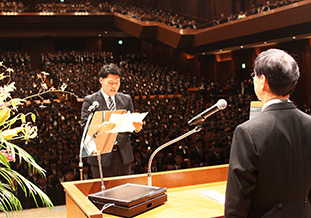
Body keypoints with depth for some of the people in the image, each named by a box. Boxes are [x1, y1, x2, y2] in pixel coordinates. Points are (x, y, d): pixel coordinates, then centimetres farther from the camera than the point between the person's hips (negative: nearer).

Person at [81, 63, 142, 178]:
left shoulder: (126, 99, 10)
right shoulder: (90, 100, -2)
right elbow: (84, 126, -8)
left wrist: (136, 127, -11)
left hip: (123, 155, 4)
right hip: (101, 155, -3)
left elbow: (131, 123, 12)